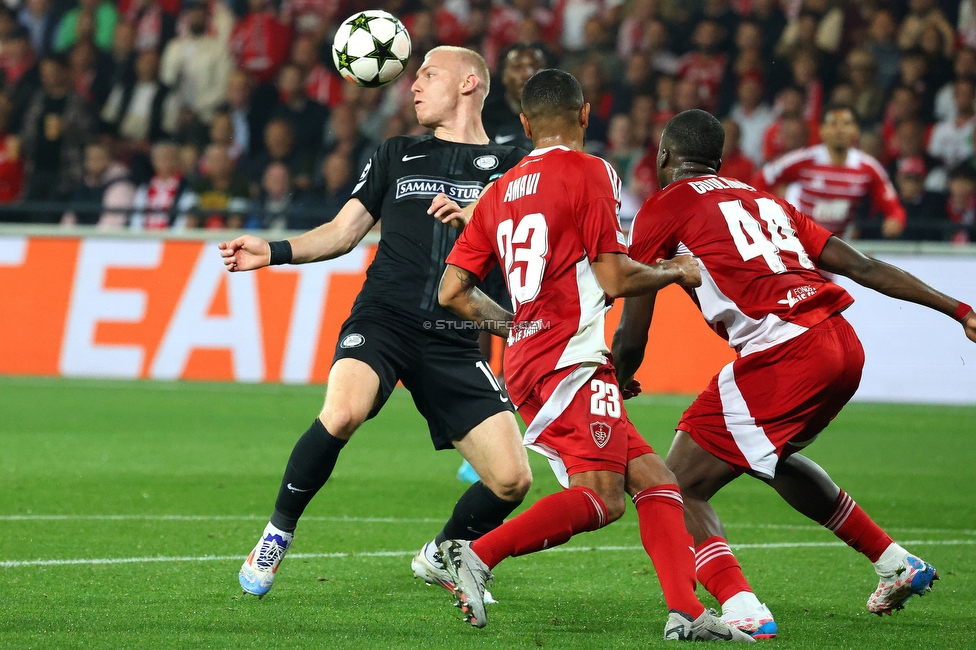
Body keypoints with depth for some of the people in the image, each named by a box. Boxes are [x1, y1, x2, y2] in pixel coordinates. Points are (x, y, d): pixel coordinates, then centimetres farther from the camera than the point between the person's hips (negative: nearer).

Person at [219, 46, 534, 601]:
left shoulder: (509, 165, 11)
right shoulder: (398, 156, 19)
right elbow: (343, 232, 21)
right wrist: (273, 252, 7)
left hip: (456, 341, 0)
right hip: (384, 319, 0)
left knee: (512, 480, -9)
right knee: (343, 413, -33)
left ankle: (441, 557, 22)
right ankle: (279, 533, -11)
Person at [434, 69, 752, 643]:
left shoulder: (500, 192, 17)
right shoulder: (589, 172, -3)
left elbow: (452, 292, 14)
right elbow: (613, 278, -8)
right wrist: (677, 273, 9)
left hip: (529, 359, 8)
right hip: (572, 357, -8)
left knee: (653, 479, 7)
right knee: (599, 499, -16)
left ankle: (687, 612, -4)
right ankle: (477, 554, -26)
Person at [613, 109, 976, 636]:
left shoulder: (663, 208, 8)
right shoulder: (764, 201, 27)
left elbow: (632, 336, 8)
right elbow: (863, 267, 23)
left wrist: (617, 382, 29)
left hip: (783, 352, -8)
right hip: (844, 345, 8)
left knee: (678, 488, -2)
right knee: (771, 458, 34)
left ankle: (742, 610, -24)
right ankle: (896, 564, 38)